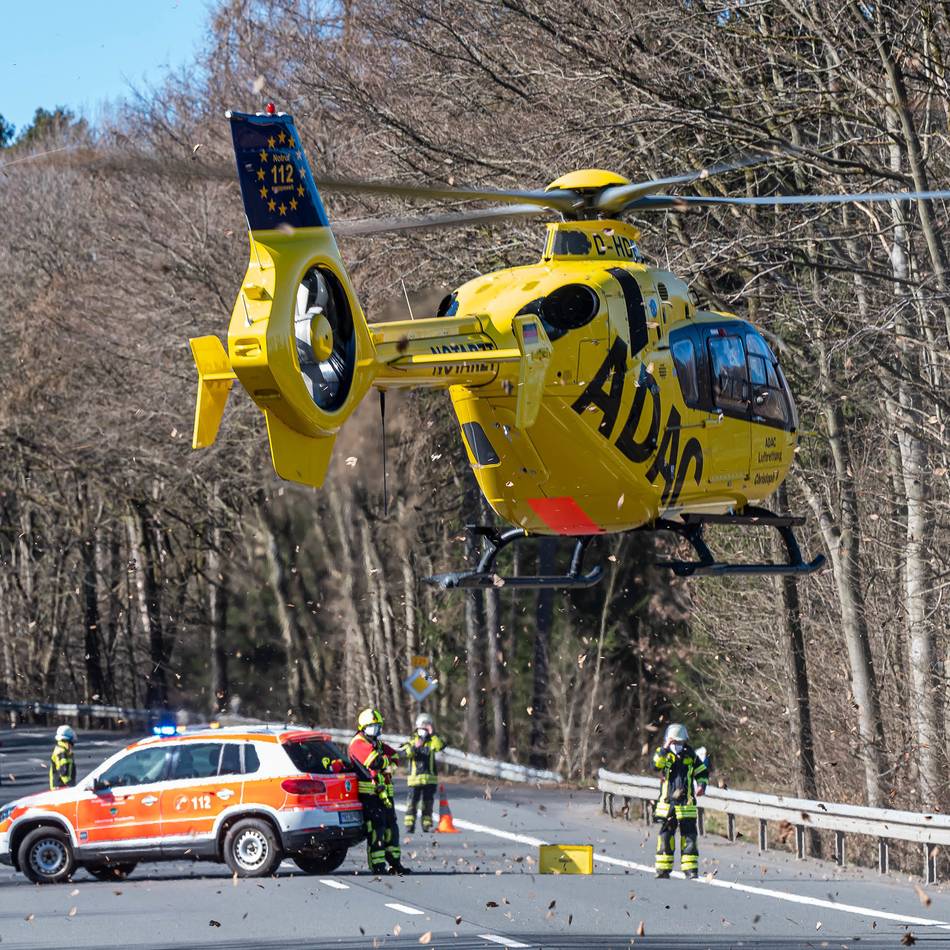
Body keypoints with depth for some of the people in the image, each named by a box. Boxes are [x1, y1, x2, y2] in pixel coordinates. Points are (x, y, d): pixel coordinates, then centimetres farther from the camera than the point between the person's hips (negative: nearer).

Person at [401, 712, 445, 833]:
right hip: (415, 777, -2)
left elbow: (440, 746, -12)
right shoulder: (411, 740, 8)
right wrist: (414, 747, -27)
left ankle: (427, 824, 13)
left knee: (428, 802, 6)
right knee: (412, 801, -6)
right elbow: (405, 753, -10)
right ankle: (409, 824, -5)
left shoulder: (432, 741, 10)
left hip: (430, 778, 2)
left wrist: (433, 735, -15)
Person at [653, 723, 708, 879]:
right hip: (667, 804, 0)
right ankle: (663, 869, 9)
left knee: (689, 837, -1)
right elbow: (656, 765, -20)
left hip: (686, 805, 1)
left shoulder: (690, 755, 6)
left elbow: (703, 772, 16)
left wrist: (702, 785, -1)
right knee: (665, 837, 3)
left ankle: (691, 869, 2)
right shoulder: (664, 754, 2)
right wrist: (665, 749, -28)